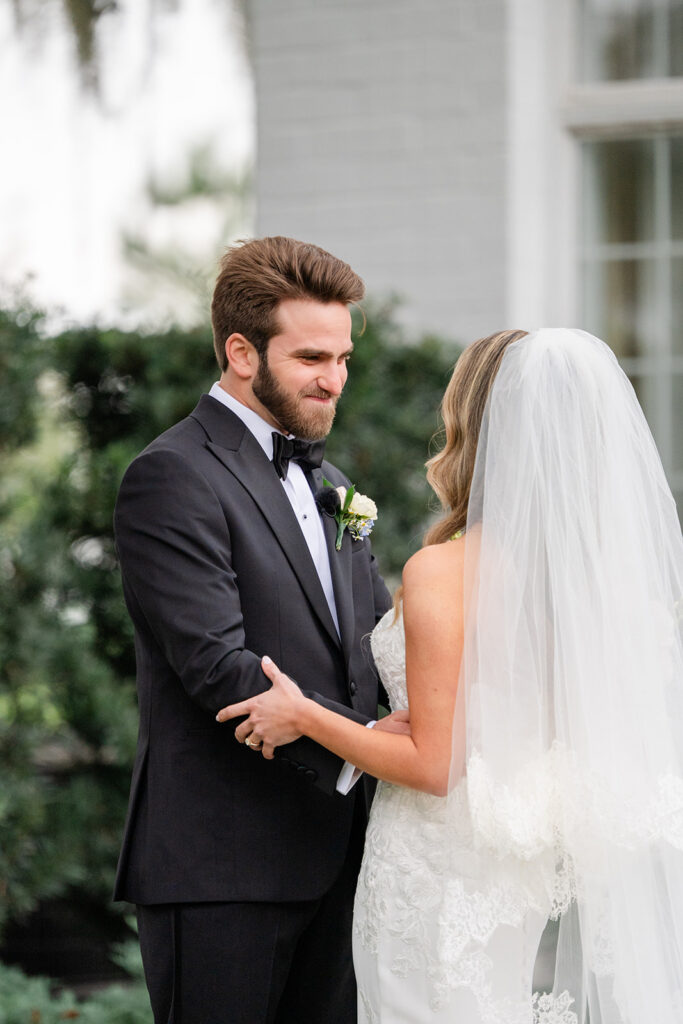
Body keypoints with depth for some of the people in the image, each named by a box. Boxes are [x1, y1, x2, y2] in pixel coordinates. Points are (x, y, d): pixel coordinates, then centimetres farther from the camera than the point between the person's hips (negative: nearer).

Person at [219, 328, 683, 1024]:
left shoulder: (443, 572, -21)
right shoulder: (602, 565, -1)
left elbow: (435, 766, -20)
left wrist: (303, 717, -9)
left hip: (439, 880, -7)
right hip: (519, 883, 7)